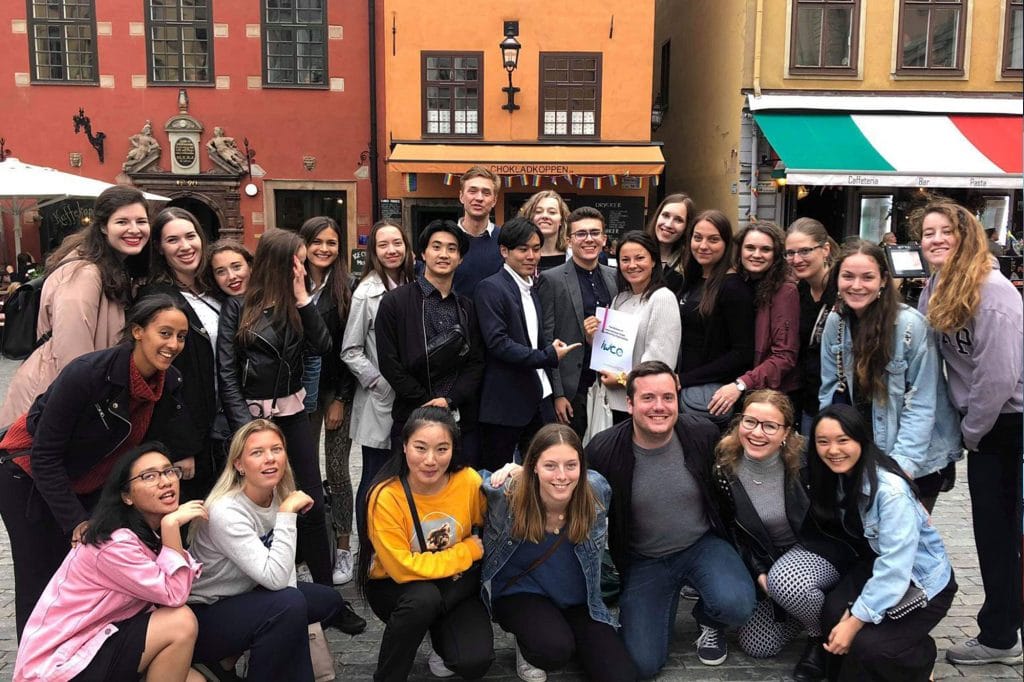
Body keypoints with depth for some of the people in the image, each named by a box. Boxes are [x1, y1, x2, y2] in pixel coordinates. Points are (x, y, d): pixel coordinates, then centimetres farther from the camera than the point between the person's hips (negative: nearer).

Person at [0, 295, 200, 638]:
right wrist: (76, 521, -27)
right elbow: (45, 456, -26)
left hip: (91, 484, 6)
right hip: (30, 475, -5)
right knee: (43, 582, -2)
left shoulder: (171, 382, -13)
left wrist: (180, 455, -15)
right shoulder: (87, 373, -32)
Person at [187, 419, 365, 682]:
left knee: (328, 599, 2)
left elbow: (284, 572, 4)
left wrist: (298, 623, -10)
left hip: (246, 597, 8)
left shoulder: (277, 496, -6)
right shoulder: (225, 512, -29)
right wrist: (287, 512, -33)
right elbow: (275, 577, -35)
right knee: (289, 604, -29)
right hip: (203, 618, -8)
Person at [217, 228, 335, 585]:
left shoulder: (295, 304, 8)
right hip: (251, 414, -4)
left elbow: (322, 346, -6)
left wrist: (302, 298, -10)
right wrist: (245, 426, -13)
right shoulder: (237, 306, -5)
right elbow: (226, 371, -8)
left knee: (313, 502, 3)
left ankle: (324, 585, 14)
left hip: (292, 412, 4)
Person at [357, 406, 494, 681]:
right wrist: (468, 551, -20)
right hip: (392, 587, -2)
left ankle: (442, 632, 13)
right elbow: (403, 569, -24)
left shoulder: (468, 481, -17)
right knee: (423, 597, -36)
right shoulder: (386, 497, -25)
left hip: (456, 585, 2)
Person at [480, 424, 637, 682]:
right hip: (521, 593, -3)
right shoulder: (509, 495, -24)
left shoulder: (597, 491, -18)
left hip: (578, 599, 3)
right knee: (554, 650, -33)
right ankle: (526, 648, 5)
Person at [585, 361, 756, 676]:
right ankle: (668, 602, 22)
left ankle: (709, 619, 10)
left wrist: (730, 542, 10)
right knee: (642, 664, -10)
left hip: (702, 545, 1)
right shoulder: (603, 451, -18)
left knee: (737, 606, -29)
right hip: (642, 560, 0)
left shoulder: (704, 434, -15)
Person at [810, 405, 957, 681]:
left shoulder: (891, 490, -29)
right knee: (833, 613, -21)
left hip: (924, 582, -6)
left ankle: (920, 656, 8)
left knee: (866, 644, -23)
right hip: (881, 565, 6)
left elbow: (895, 568, -30)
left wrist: (855, 620, -27)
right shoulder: (838, 478, -6)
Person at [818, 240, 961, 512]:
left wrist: (903, 461, -23)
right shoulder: (835, 322, -5)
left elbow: (921, 404, -18)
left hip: (920, 458, -4)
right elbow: (829, 391, 1)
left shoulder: (911, 325, -20)